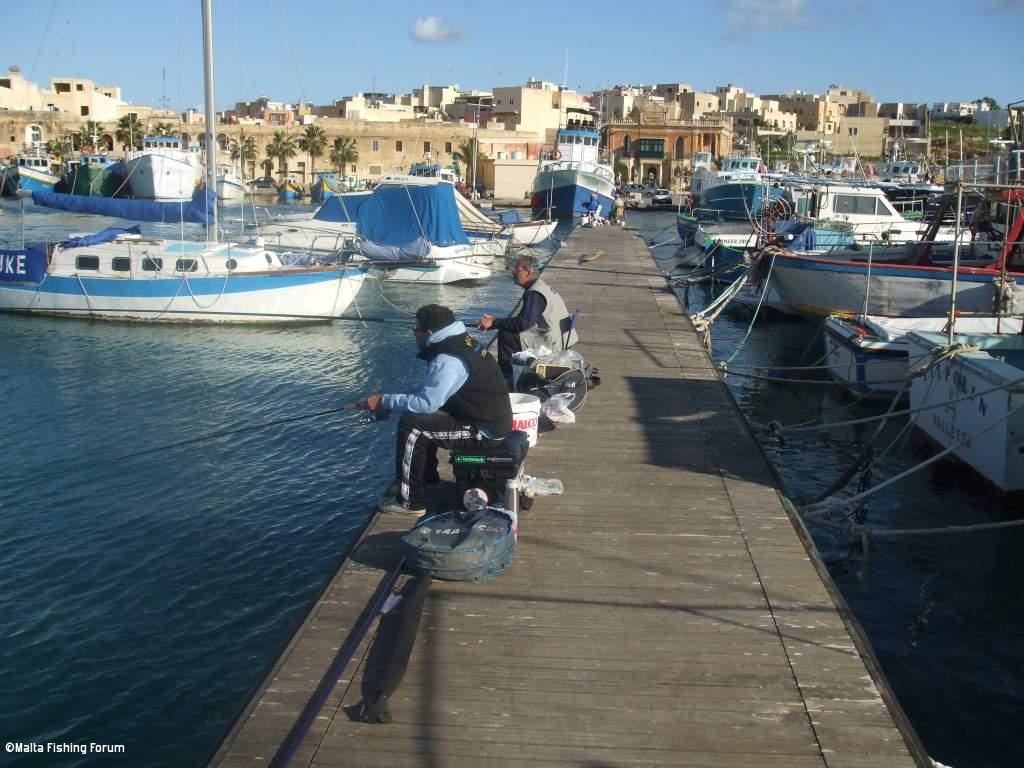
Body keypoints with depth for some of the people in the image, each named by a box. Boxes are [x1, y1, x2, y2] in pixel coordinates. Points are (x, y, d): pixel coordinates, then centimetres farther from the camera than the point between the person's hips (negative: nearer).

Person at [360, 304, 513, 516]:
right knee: (422, 418, 20)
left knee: (411, 424, -15)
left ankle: (411, 501, -8)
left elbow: (427, 403, -27)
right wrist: (389, 403, 6)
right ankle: (426, 480, 29)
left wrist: (385, 401, -15)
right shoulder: (461, 343, 9)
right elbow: (429, 392, 14)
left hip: (484, 429, -10)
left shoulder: (448, 361, -23)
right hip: (491, 417, 10)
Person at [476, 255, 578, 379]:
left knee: (506, 335, -14)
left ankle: (508, 376, -3)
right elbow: (526, 317, 17)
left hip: (555, 344, -10)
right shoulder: (542, 286, 13)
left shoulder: (534, 294, -19)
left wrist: (494, 323, -21)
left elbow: (523, 323, -27)